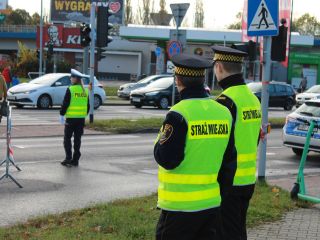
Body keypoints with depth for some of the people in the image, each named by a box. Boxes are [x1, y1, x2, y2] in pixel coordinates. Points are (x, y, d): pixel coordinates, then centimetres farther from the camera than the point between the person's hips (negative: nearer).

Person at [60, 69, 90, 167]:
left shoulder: (70, 90, -11)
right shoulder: (85, 91, 8)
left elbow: (65, 104, -11)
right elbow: (88, 106, 13)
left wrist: (61, 115, -3)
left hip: (71, 118, -5)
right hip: (81, 118, 5)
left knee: (67, 139, 4)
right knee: (77, 139, 10)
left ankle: (68, 158, -3)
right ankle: (75, 160, 11)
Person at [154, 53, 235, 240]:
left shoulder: (178, 114, -17)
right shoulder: (224, 112, 4)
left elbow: (166, 159, -16)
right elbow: (228, 158, 13)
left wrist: (161, 137, 1)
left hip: (180, 205, -6)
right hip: (212, 202, 6)